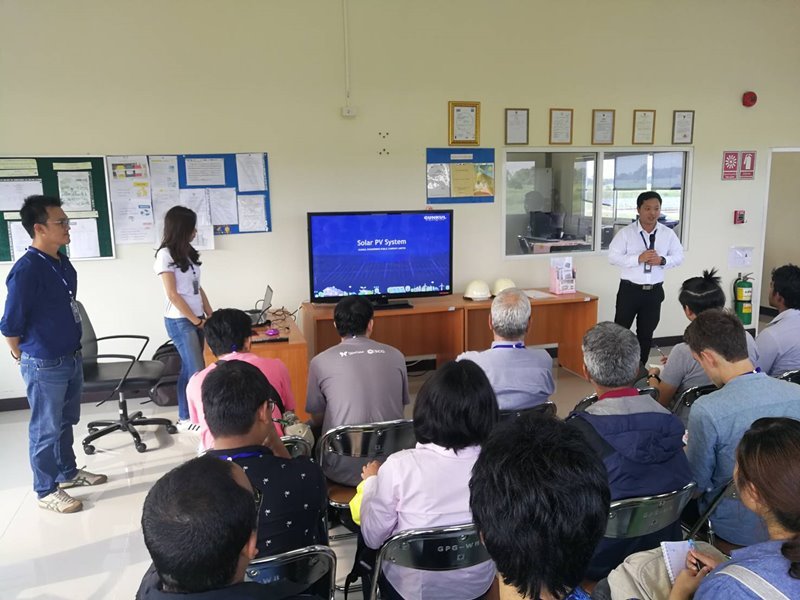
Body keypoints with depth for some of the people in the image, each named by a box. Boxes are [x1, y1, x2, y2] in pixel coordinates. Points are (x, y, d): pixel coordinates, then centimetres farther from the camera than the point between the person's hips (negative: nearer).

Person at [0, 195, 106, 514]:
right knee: (46, 430, 7)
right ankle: (47, 491, 22)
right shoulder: (26, 269, -21)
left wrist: (72, 352, 16)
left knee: (66, 422, 22)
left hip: (72, 358, 8)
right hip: (45, 366, -8)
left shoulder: (63, 262, 4)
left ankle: (68, 472, 40)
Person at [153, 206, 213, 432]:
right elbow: (172, 294, -13)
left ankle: (186, 417, 16)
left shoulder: (188, 253, 12)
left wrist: (211, 317, 7)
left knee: (188, 369, 9)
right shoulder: (165, 254, -11)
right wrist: (196, 320, -10)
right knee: (196, 371, -7)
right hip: (180, 321, -7)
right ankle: (186, 419, 3)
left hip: (196, 319, 7)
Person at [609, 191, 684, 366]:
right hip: (630, 289, -3)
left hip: (654, 291, 3)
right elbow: (613, 257, -12)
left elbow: (679, 256, 7)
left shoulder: (668, 233, 1)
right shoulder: (626, 232, -8)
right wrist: (638, 258, -23)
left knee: (646, 333, 13)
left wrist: (662, 260, -14)